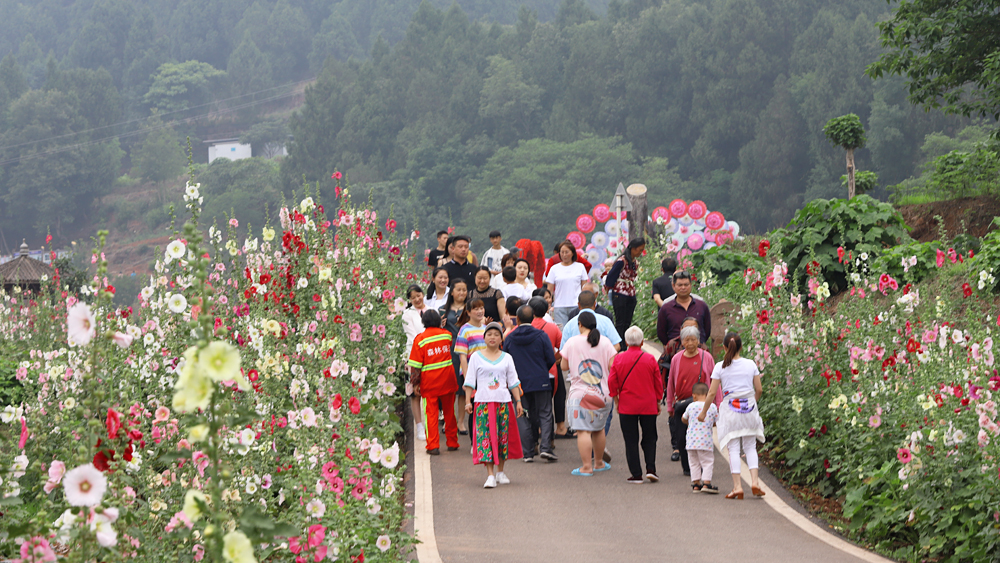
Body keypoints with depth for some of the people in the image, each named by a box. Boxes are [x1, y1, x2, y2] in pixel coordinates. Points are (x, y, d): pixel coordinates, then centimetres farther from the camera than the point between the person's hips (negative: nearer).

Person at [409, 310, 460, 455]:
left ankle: (433, 446, -3)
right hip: (448, 380, 3)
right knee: (449, 412, 14)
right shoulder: (446, 335, 2)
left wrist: (416, 383, 0)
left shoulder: (420, 339, -8)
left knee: (431, 413, 1)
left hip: (429, 382, -3)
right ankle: (452, 442, 22)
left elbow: (415, 365, -8)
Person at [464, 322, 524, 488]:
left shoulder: (506, 358, 10)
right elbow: (470, 381, 6)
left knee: (503, 436, 4)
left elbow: (513, 382, 12)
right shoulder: (477, 357, 5)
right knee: (485, 436, -10)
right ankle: (490, 475, -13)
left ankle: (500, 472, 19)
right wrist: (468, 401, -1)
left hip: (503, 402, 2)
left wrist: (518, 401, 6)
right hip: (483, 402, -2)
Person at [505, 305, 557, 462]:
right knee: (545, 414, 4)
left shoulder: (509, 339, -1)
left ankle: (527, 452, 6)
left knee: (524, 418, 8)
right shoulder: (542, 336, -6)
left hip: (520, 383, 1)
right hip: (541, 382, -1)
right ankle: (545, 448, -11)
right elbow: (551, 360, -4)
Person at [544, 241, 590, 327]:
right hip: (559, 306, 0)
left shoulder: (580, 267, 8)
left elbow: (584, 288, 10)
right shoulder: (554, 269, 8)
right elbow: (549, 290, 8)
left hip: (576, 306, 0)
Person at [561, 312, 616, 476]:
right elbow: (613, 366, -1)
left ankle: (586, 467, -12)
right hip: (603, 393, 4)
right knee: (599, 428, 19)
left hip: (580, 393, -4)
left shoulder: (572, 343, -3)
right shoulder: (605, 342, 2)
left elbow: (564, 366, 4)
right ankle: (599, 462, 31)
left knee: (583, 430, -7)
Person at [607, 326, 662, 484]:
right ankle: (650, 469, -1)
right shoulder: (650, 359, -3)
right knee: (649, 438, 13)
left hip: (627, 406, 0)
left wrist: (616, 401, 11)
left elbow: (612, 382, -2)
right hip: (648, 406, 0)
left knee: (631, 441, 4)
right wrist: (658, 402, 15)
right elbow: (658, 383, 3)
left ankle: (636, 474, 1)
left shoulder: (619, 359, -4)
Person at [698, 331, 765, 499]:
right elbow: (759, 390, 5)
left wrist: (704, 412, 7)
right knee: (750, 447, 10)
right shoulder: (751, 364, 2)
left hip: (730, 408, -2)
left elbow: (712, 392, -4)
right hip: (749, 408, 2)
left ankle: (737, 486, -7)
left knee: (733, 448, 0)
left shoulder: (720, 367, -4)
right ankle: (754, 481, -4)